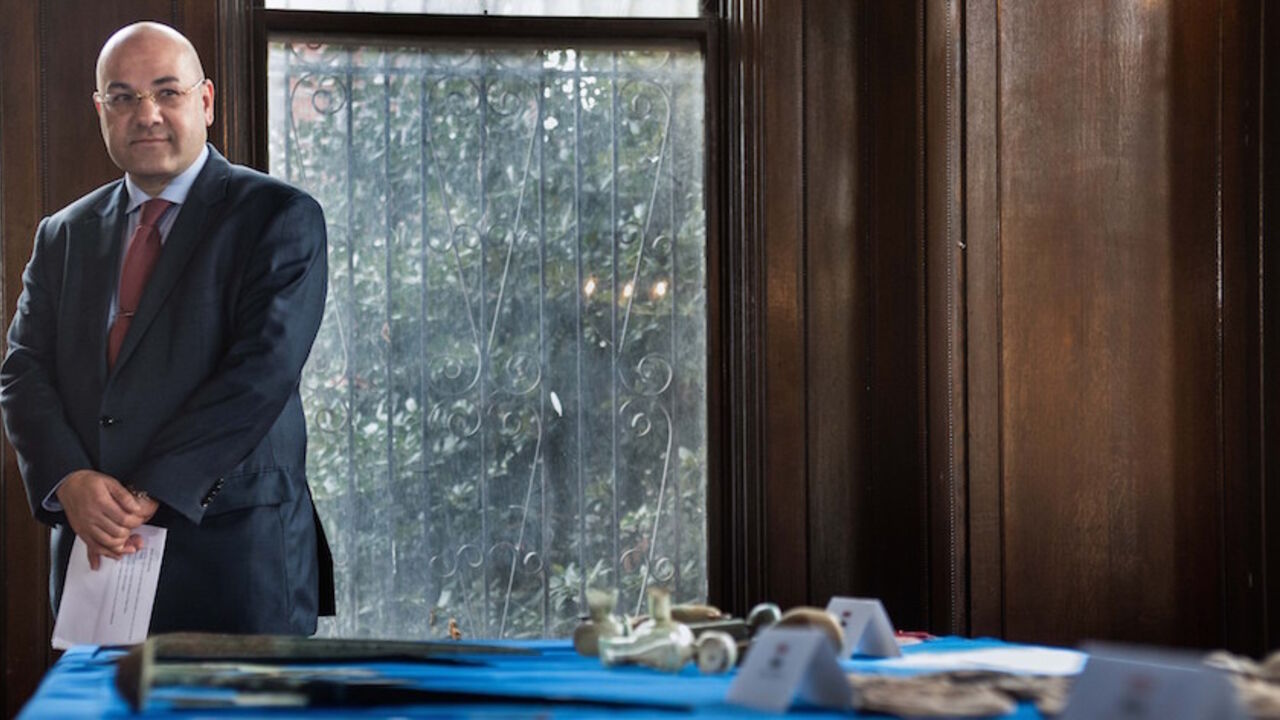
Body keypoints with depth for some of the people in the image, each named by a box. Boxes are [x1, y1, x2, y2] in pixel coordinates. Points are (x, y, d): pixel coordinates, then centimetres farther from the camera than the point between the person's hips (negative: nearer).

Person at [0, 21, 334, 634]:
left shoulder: (279, 216, -1)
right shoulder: (63, 236, 15)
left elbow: (262, 370, -11)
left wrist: (148, 492, -17)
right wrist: (71, 481, -13)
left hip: (235, 558, -4)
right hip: (94, 557, 4)